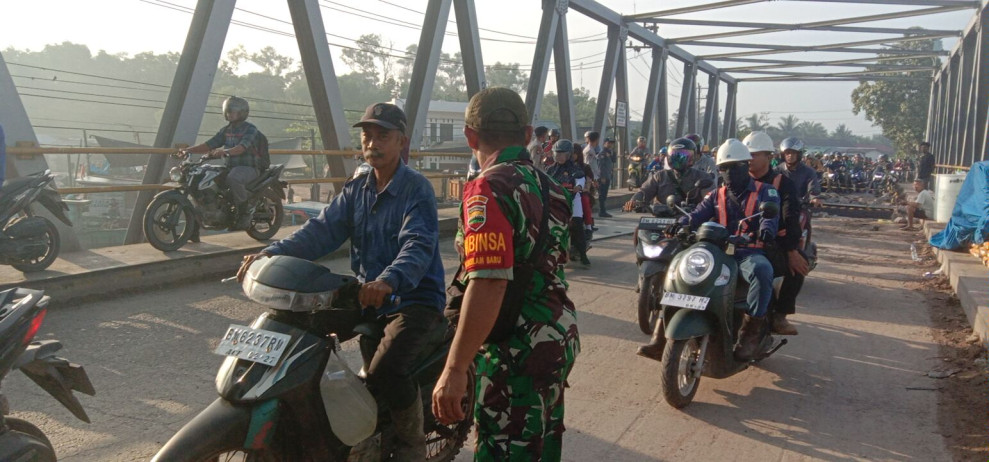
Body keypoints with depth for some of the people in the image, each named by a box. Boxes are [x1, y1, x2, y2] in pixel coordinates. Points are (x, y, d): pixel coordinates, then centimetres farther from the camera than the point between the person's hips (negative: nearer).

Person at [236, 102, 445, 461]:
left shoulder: (417, 189, -10)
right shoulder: (356, 189, 11)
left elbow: (419, 244, -27)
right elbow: (322, 230, -2)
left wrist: (389, 280, -47)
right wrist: (273, 253, -19)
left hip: (415, 298, -7)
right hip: (366, 297, 7)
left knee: (384, 371, -29)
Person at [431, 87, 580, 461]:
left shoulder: (489, 189, -18)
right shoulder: (549, 187, 10)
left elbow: (488, 285, -28)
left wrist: (454, 370, -26)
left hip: (518, 353, -9)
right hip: (559, 340, 9)